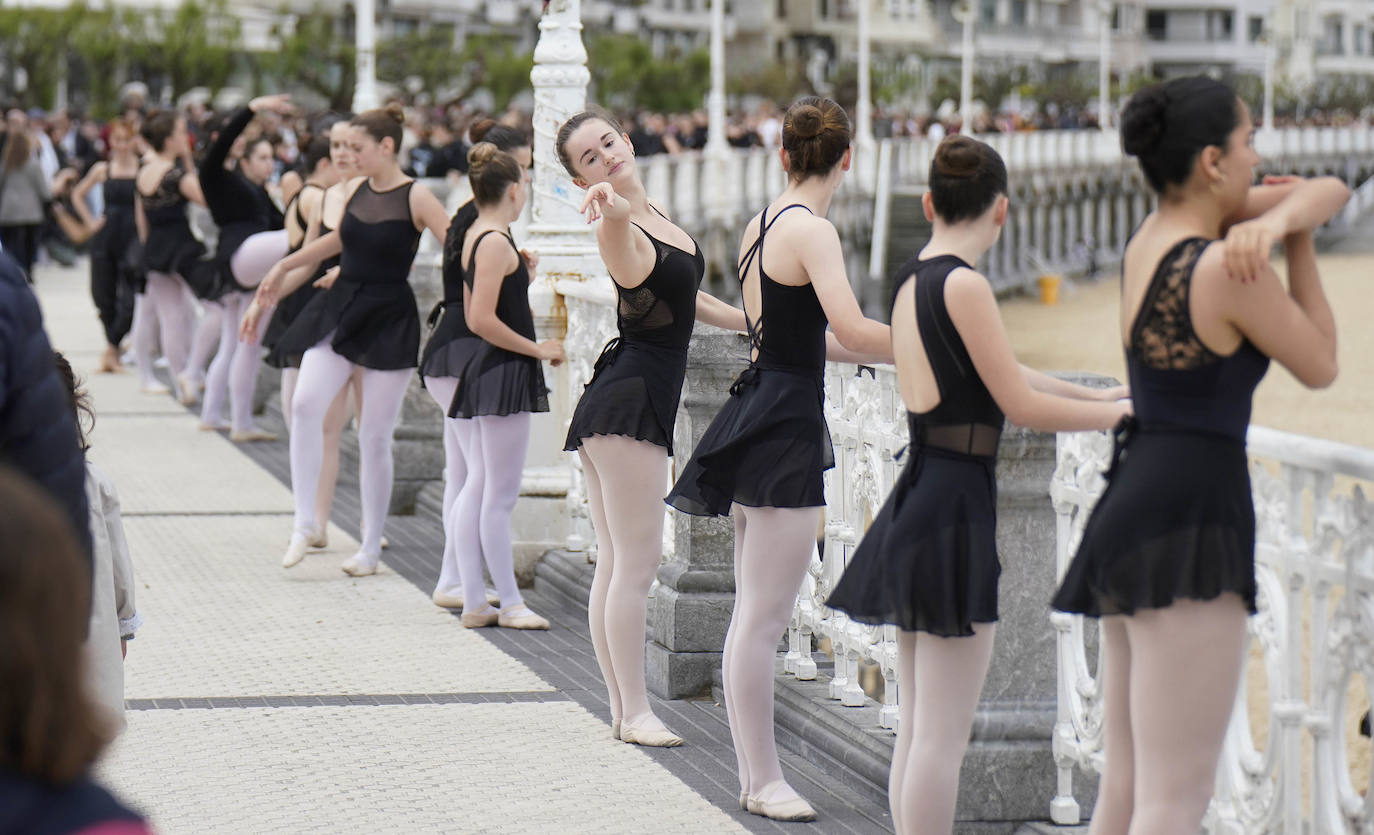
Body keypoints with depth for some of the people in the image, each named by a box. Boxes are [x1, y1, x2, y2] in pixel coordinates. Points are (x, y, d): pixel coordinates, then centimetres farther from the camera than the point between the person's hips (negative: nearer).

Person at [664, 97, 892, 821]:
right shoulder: (812, 231, -13)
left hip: (755, 414, 10)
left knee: (752, 616, 13)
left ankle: (754, 772, 19)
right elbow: (852, 333, -24)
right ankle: (763, 781, 1)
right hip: (785, 433, -10)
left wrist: (889, 353, 26)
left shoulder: (760, 226, 14)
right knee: (764, 618, -4)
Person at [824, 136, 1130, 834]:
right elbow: (1020, 405, -12)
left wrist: (1090, 394, 30)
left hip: (916, 503, 9)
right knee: (942, 736, -5)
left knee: (916, 728, 14)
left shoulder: (911, 279, 13)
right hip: (954, 507, -9)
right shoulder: (962, 284, -14)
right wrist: (1124, 412, -1)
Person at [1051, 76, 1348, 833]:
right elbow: (1319, 367, 0)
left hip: (1134, 510, 10)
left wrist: (1277, 216, -10)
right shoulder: (1231, 268, -15)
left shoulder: (1153, 232, 11)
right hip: (1188, 528, -10)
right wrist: (1294, 239, 5)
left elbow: (1328, 193, 12)